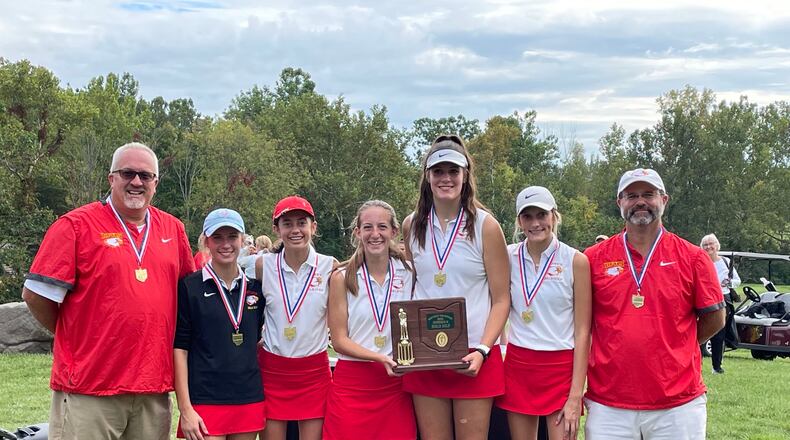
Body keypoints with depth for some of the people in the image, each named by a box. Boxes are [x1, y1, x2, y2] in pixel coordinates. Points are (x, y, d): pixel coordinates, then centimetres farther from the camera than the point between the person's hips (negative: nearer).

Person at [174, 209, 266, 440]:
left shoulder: (255, 288, 9)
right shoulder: (189, 287, -3)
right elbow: (179, 348, -5)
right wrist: (185, 409, -10)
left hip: (249, 401, 4)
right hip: (205, 402, -4)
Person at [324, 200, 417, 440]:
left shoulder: (408, 273, 3)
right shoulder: (342, 278, -1)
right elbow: (339, 340, -3)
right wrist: (380, 358, -18)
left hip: (396, 383, 1)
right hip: (352, 384, -1)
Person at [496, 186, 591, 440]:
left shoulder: (575, 261, -6)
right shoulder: (509, 257, 2)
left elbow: (582, 332, -6)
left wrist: (575, 395, -10)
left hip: (561, 367, -3)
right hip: (518, 366, 3)